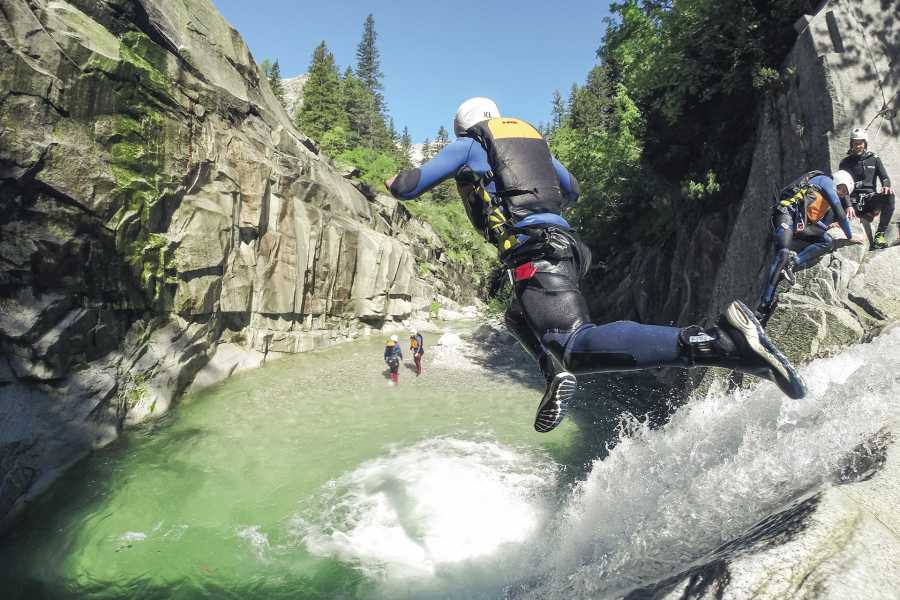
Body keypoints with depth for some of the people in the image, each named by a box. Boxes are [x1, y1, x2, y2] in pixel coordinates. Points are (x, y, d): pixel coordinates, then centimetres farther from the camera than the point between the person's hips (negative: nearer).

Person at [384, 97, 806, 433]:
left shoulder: (468, 145, 13)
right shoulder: (533, 137, 30)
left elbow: (407, 187, 14)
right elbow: (572, 190, 40)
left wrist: (396, 181, 38)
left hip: (533, 251, -8)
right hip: (564, 242, 8)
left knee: (579, 348, -23)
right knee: (518, 316, 32)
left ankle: (720, 343, -38)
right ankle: (557, 373, 3)